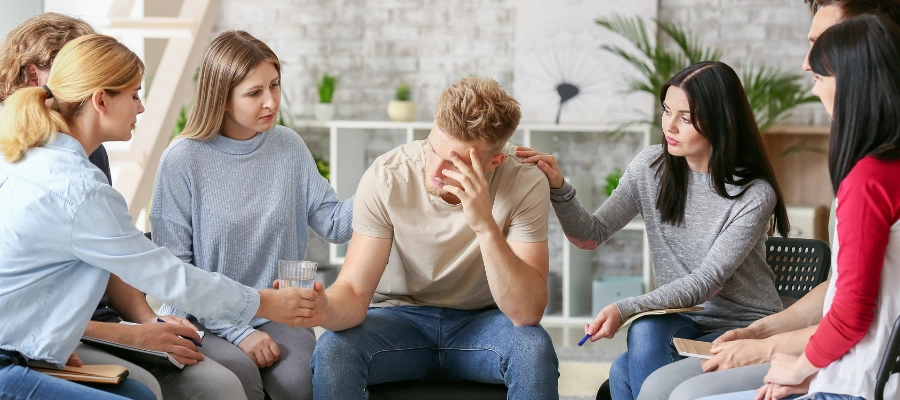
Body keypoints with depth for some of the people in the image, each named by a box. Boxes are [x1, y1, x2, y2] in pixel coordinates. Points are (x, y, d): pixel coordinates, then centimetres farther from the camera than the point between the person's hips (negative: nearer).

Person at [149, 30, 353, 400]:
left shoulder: (289, 147, 5)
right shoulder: (182, 160, -8)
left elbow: (334, 224, 2)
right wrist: (237, 332, -16)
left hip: (279, 315, 3)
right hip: (204, 321, -3)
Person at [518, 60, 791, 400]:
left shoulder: (755, 194, -14)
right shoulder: (651, 166, 0)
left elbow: (707, 281, -20)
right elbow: (592, 235, 2)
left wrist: (625, 309, -30)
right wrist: (558, 188, -17)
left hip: (744, 327, -4)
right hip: (682, 320, 4)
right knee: (646, 331, -33)